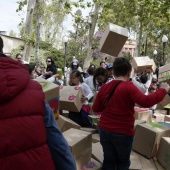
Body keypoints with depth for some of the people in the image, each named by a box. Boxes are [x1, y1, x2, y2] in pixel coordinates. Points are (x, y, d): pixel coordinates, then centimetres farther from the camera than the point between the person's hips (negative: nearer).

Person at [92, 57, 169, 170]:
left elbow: (95, 109, 8)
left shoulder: (104, 87, 0)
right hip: (123, 133, -4)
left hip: (105, 130, 4)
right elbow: (146, 102, -28)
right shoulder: (129, 87, -17)